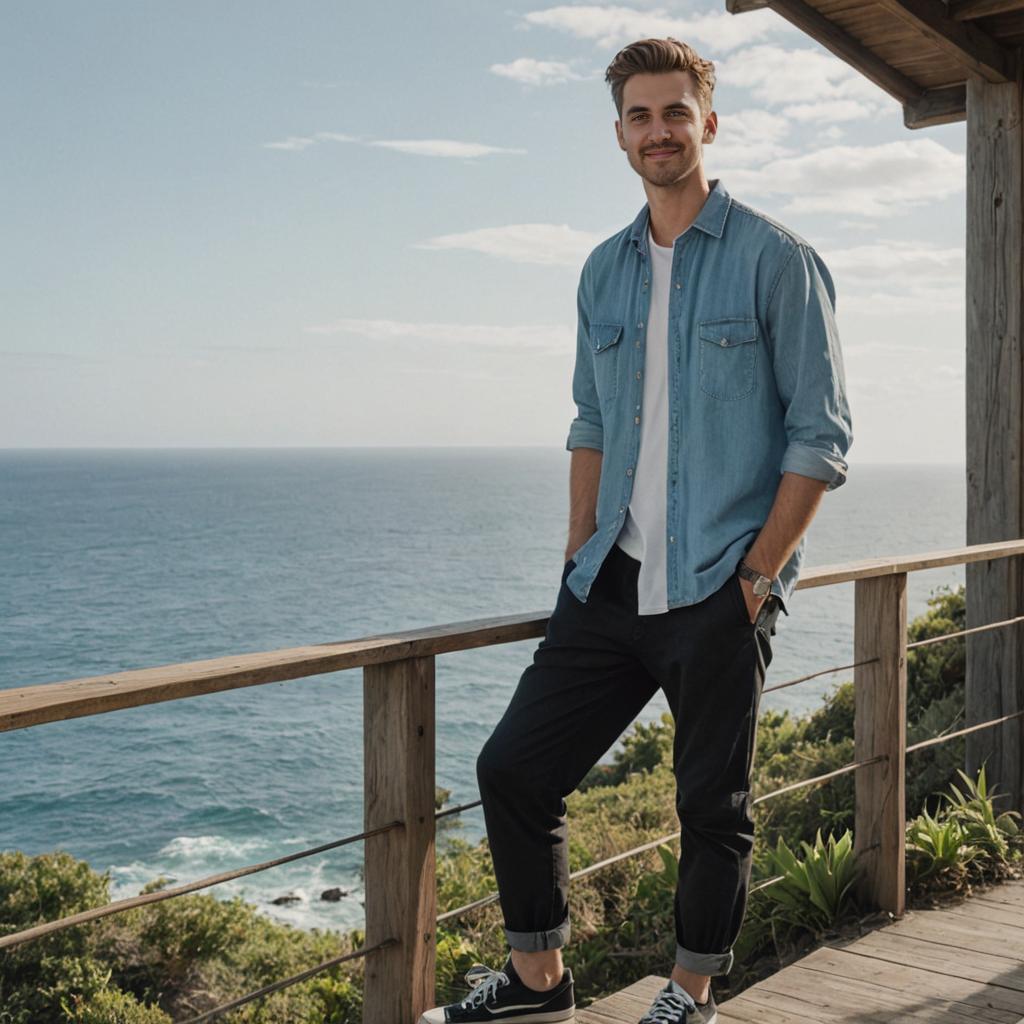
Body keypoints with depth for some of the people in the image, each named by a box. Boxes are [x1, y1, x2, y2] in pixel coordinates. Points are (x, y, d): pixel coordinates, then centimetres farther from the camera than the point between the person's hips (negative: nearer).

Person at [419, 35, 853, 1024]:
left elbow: (820, 434, -6)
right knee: (513, 767, 5)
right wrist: (579, 557, 9)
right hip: (612, 587, 6)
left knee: (712, 804, 6)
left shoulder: (774, 258, -4)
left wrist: (758, 575, -11)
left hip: (718, 593, -5)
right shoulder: (605, 270, 13)